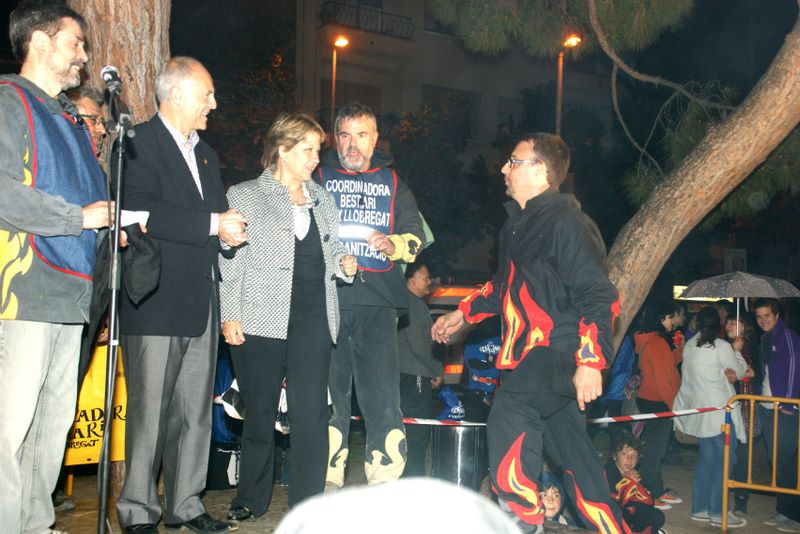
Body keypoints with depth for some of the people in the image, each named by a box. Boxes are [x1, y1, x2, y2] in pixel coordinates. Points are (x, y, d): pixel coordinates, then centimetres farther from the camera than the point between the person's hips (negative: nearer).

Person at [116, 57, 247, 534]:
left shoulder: (206, 154, 22)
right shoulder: (139, 144, -5)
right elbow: (141, 213, -19)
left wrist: (231, 233, 4)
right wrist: (214, 224, -17)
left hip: (201, 303, 8)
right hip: (156, 302, -8)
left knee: (196, 410, 9)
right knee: (150, 410, -3)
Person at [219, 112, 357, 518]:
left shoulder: (322, 199, 19)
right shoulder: (244, 196, 6)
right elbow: (230, 260, 1)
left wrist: (344, 264, 4)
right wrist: (229, 315, -7)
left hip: (312, 317, 3)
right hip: (260, 319, -3)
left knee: (311, 413, -6)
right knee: (259, 412, 6)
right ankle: (251, 499, 23)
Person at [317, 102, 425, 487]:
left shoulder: (392, 183, 17)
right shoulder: (319, 178, 14)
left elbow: (416, 236, 16)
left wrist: (393, 244, -5)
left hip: (377, 300, 0)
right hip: (327, 298, 0)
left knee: (383, 393, -5)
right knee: (329, 391, 2)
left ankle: (384, 483, 2)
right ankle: (328, 481, 11)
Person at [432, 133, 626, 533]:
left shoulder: (565, 223, -14)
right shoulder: (519, 222, 16)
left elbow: (598, 296, -19)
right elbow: (507, 285, 31)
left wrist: (591, 362, -25)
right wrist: (463, 313, 29)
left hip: (557, 350, -10)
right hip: (533, 352, 10)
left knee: (508, 423, -24)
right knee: (573, 453, 12)